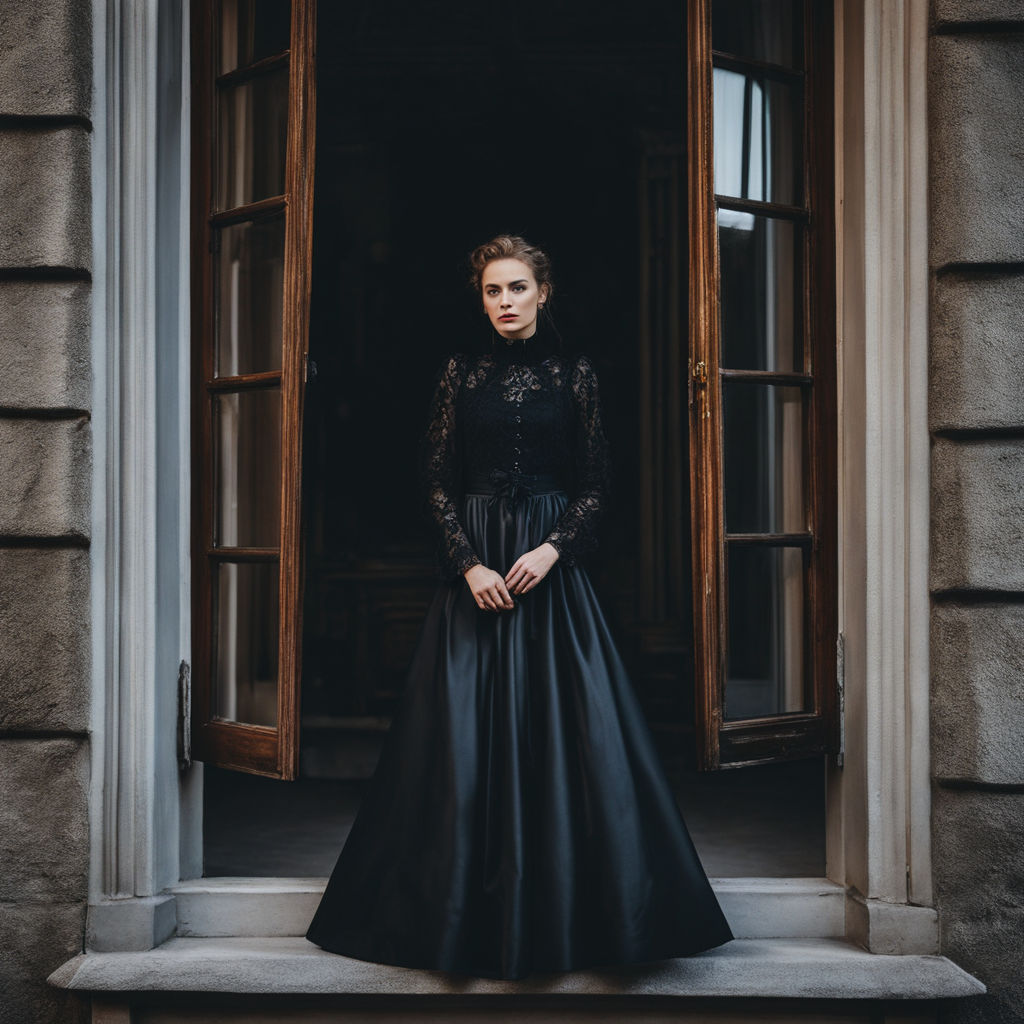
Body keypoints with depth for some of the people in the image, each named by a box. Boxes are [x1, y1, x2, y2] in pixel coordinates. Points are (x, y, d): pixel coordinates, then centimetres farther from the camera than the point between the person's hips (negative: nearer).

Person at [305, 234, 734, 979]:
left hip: (552, 567, 0)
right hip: (475, 567, 1)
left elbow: (598, 484, 4)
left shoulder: (574, 374, 5)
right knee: (469, 730, -1)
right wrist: (470, 564, -8)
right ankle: (474, 913, 11)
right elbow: (436, 480, 4)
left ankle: (560, 911, 10)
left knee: (563, 726, -3)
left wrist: (551, 548, -12)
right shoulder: (461, 373, 6)